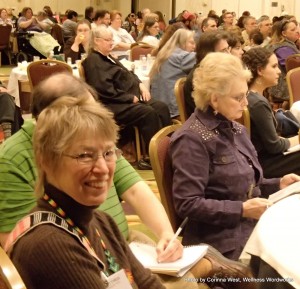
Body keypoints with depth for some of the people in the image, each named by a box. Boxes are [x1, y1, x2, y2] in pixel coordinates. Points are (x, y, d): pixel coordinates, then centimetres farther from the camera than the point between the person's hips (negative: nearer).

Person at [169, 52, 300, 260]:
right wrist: (242, 210, -21)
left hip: (253, 225, 9)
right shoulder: (192, 139, -15)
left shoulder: (236, 129, 13)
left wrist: (278, 184, 5)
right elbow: (187, 204, -19)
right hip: (224, 242, -8)